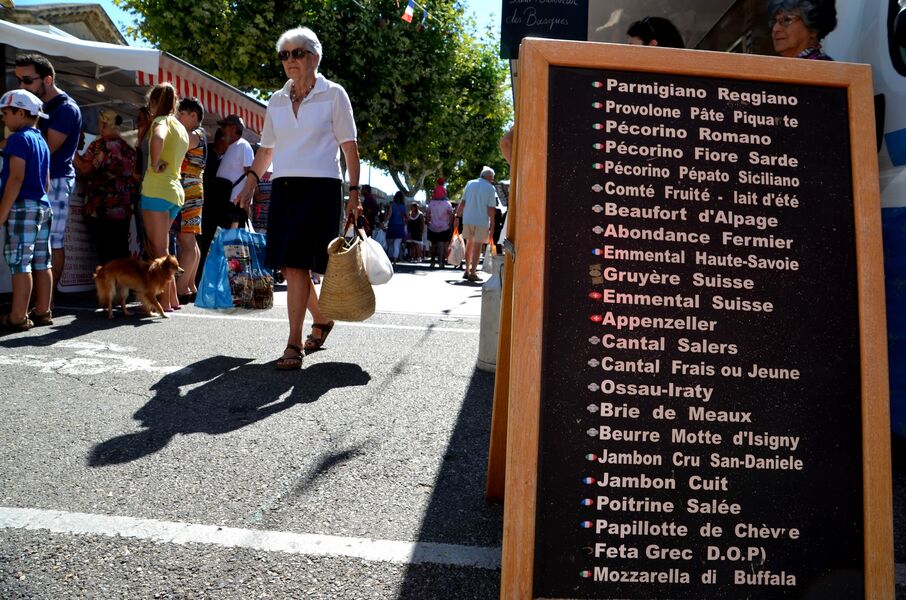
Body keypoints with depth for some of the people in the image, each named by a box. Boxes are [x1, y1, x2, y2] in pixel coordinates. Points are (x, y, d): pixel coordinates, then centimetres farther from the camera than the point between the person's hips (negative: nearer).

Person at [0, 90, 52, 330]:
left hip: (23, 207, -9)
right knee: (41, 263, 9)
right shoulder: (42, 141, 17)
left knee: (20, 263, -7)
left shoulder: (19, 138, -9)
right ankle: (42, 312, 14)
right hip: (43, 206, 9)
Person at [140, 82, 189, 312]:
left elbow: (158, 139, -30)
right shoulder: (181, 128, 21)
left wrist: (154, 165, -19)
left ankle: (165, 302, -3)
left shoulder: (161, 121, -6)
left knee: (159, 250, -4)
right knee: (158, 247, 15)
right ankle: (172, 299, 17)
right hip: (175, 191, 8)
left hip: (157, 189, -8)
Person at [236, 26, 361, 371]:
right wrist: (251, 182, 6)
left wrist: (354, 192, -9)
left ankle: (294, 344, -9)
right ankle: (321, 320, 27)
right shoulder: (277, 101, 16)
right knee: (289, 266, 4)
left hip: (320, 187, -5)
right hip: (283, 187, 5)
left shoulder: (333, 94, 3)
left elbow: (349, 147, -1)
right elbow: (266, 149, 20)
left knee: (296, 264, -14)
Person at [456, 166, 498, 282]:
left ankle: (467, 270, 20)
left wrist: (457, 216, 9)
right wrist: (492, 225, -4)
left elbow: (462, 203, 4)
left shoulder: (470, 184, 7)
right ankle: (473, 273, 1)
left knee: (469, 244, 17)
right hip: (482, 221, -4)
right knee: (477, 246, 2)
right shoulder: (490, 188, -4)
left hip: (468, 219, 4)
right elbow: (491, 208, -8)